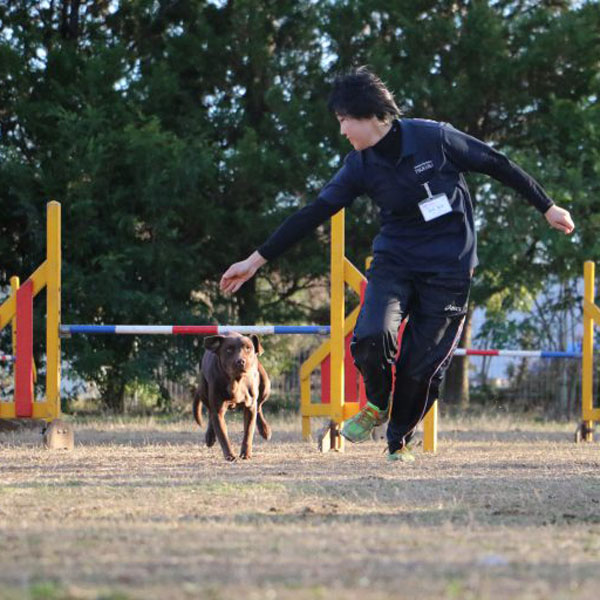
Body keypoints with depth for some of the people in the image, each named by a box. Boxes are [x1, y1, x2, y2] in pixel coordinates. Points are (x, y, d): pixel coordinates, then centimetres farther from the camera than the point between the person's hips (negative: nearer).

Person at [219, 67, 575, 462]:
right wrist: (258, 260, -2)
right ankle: (377, 405, 7)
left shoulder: (434, 138, -12)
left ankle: (400, 441, 21)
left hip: (448, 268, -2)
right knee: (372, 336, -24)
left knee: (422, 366, -5)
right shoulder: (361, 166, -3)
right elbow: (313, 215, 0)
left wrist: (547, 207, 3)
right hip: (394, 261, 2)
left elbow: (496, 165, -3)